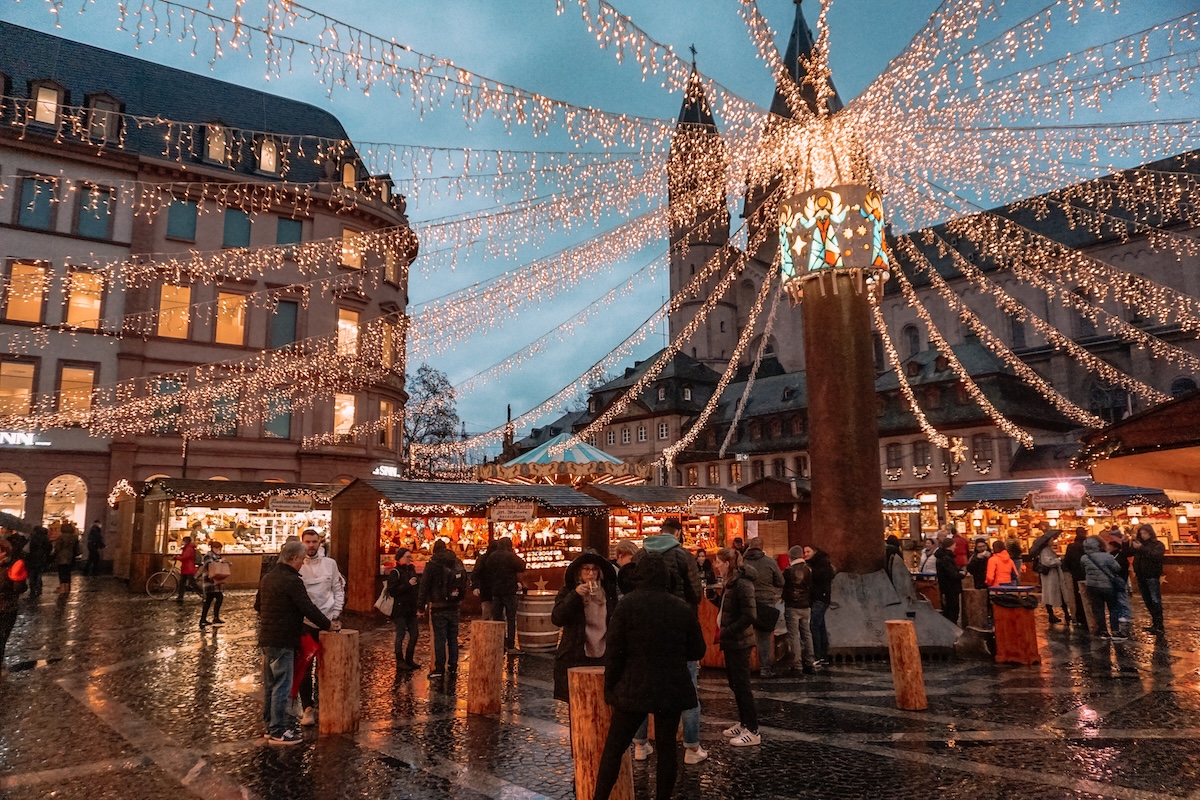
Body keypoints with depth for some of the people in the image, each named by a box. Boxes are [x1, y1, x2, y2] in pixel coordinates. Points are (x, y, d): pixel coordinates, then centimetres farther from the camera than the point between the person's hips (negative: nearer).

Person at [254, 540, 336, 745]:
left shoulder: (267, 577, 11)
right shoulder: (292, 580, -19)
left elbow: (257, 605, 22)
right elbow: (309, 609, -21)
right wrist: (328, 625, -10)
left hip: (267, 638, 10)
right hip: (283, 641, -10)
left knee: (270, 684, 17)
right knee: (282, 685, -2)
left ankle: (271, 724, 27)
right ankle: (278, 731, 3)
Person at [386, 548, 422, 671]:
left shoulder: (411, 570, 13)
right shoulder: (395, 572, -8)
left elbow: (418, 586, 22)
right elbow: (392, 591, -18)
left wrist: (417, 582, 0)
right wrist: (408, 584, -19)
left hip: (411, 609, 7)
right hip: (400, 609, -7)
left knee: (414, 634, 8)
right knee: (401, 635, -1)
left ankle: (409, 660, 21)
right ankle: (400, 662, 10)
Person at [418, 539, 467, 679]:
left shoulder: (432, 565, -8)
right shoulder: (458, 563, 9)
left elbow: (424, 586, -9)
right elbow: (464, 584, 16)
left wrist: (421, 604, -3)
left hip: (438, 607, -5)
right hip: (454, 607, 5)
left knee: (439, 638, -3)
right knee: (453, 637, 12)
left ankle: (439, 669, -2)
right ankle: (453, 666, 17)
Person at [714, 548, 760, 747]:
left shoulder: (742, 583, -20)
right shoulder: (732, 582, 10)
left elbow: (749, 616, -24)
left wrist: (727, 632, -20)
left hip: (739, 642, -10)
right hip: (732, 641, 10)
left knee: (742, 685, -2)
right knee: (734, 682, 16)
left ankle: (752, 731, 6)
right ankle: (743, 723, 28)